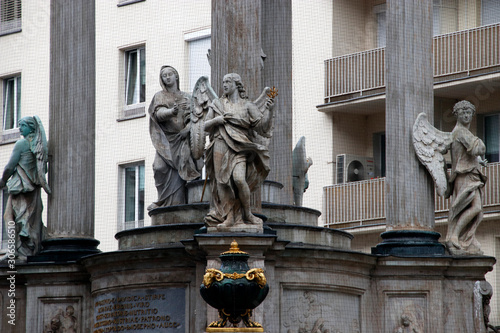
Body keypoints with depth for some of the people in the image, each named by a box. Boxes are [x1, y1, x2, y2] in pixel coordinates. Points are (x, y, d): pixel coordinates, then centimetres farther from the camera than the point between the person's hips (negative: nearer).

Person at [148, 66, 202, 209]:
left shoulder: (186, 97, 18)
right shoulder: (159, 96, 12)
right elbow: (159, 113, -7)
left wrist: (187, 128, -12)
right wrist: (172, 111, -28)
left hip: (182, 139, 1)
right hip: (166, 139, -1)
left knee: (178, 174, -15)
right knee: (162, 168, -20)